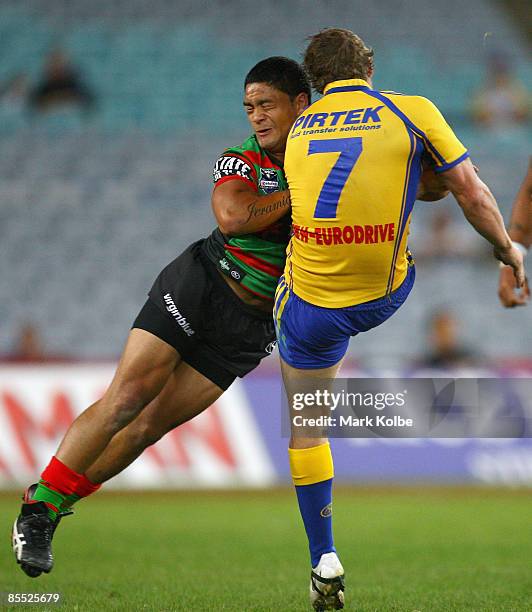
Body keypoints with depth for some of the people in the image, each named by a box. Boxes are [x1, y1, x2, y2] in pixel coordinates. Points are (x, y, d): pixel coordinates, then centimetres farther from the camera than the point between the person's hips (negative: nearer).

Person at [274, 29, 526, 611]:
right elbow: (472, 196, -1)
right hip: (384, 296, -2)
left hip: (312, 305, 2)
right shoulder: (414, 112, -3)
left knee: (306, 430, 15)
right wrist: (507, 248, 16)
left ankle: (325, 565, 16)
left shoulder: (297, 131, 7)